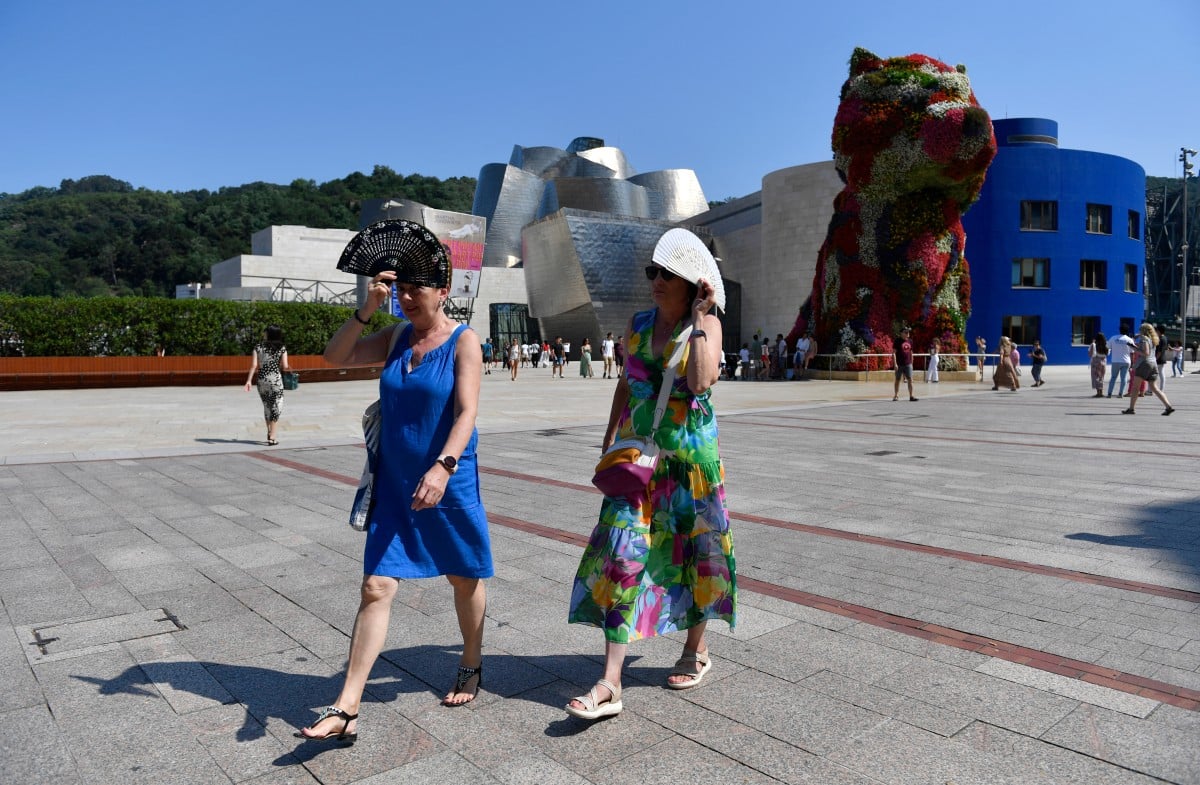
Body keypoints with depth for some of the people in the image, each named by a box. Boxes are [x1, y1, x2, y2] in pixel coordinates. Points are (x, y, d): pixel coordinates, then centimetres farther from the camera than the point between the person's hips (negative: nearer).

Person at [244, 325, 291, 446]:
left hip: (262, 380, 3)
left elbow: (254, 365, -6)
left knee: (266, 407, 19)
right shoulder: (282, 348, -2)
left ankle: (269, 433, 30)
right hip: (276, 380, -2)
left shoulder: (258, 347, 1)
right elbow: (284, 367, -7)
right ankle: (272, 438, -2)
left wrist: (249, 380, -5)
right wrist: (289, 369, 15)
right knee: (276, 409, 3)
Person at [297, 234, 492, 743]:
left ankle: (471, 667, 38)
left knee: (465, 579, 14)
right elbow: (335, 357, 5)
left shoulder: (463, 341, -9)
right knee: (375, 587, -1)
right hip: (394, 484, 4)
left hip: (449, 484, -4)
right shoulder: (395, 337, 7)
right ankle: (346, 710, 4)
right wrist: (366, 310, -7)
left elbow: (467, 412, -19)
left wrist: (443, 467, -34)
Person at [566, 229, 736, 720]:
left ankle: (696, 651, 35)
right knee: (622, 556, -5)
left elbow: (701, 380, -24)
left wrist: (699, 318, -17)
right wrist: (610, 439, 15)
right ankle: (610, 684, -2)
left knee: (692, 550, 10)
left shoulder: (707, 324, -5)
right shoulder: (638, 323, 8)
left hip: (690, 456, -3)